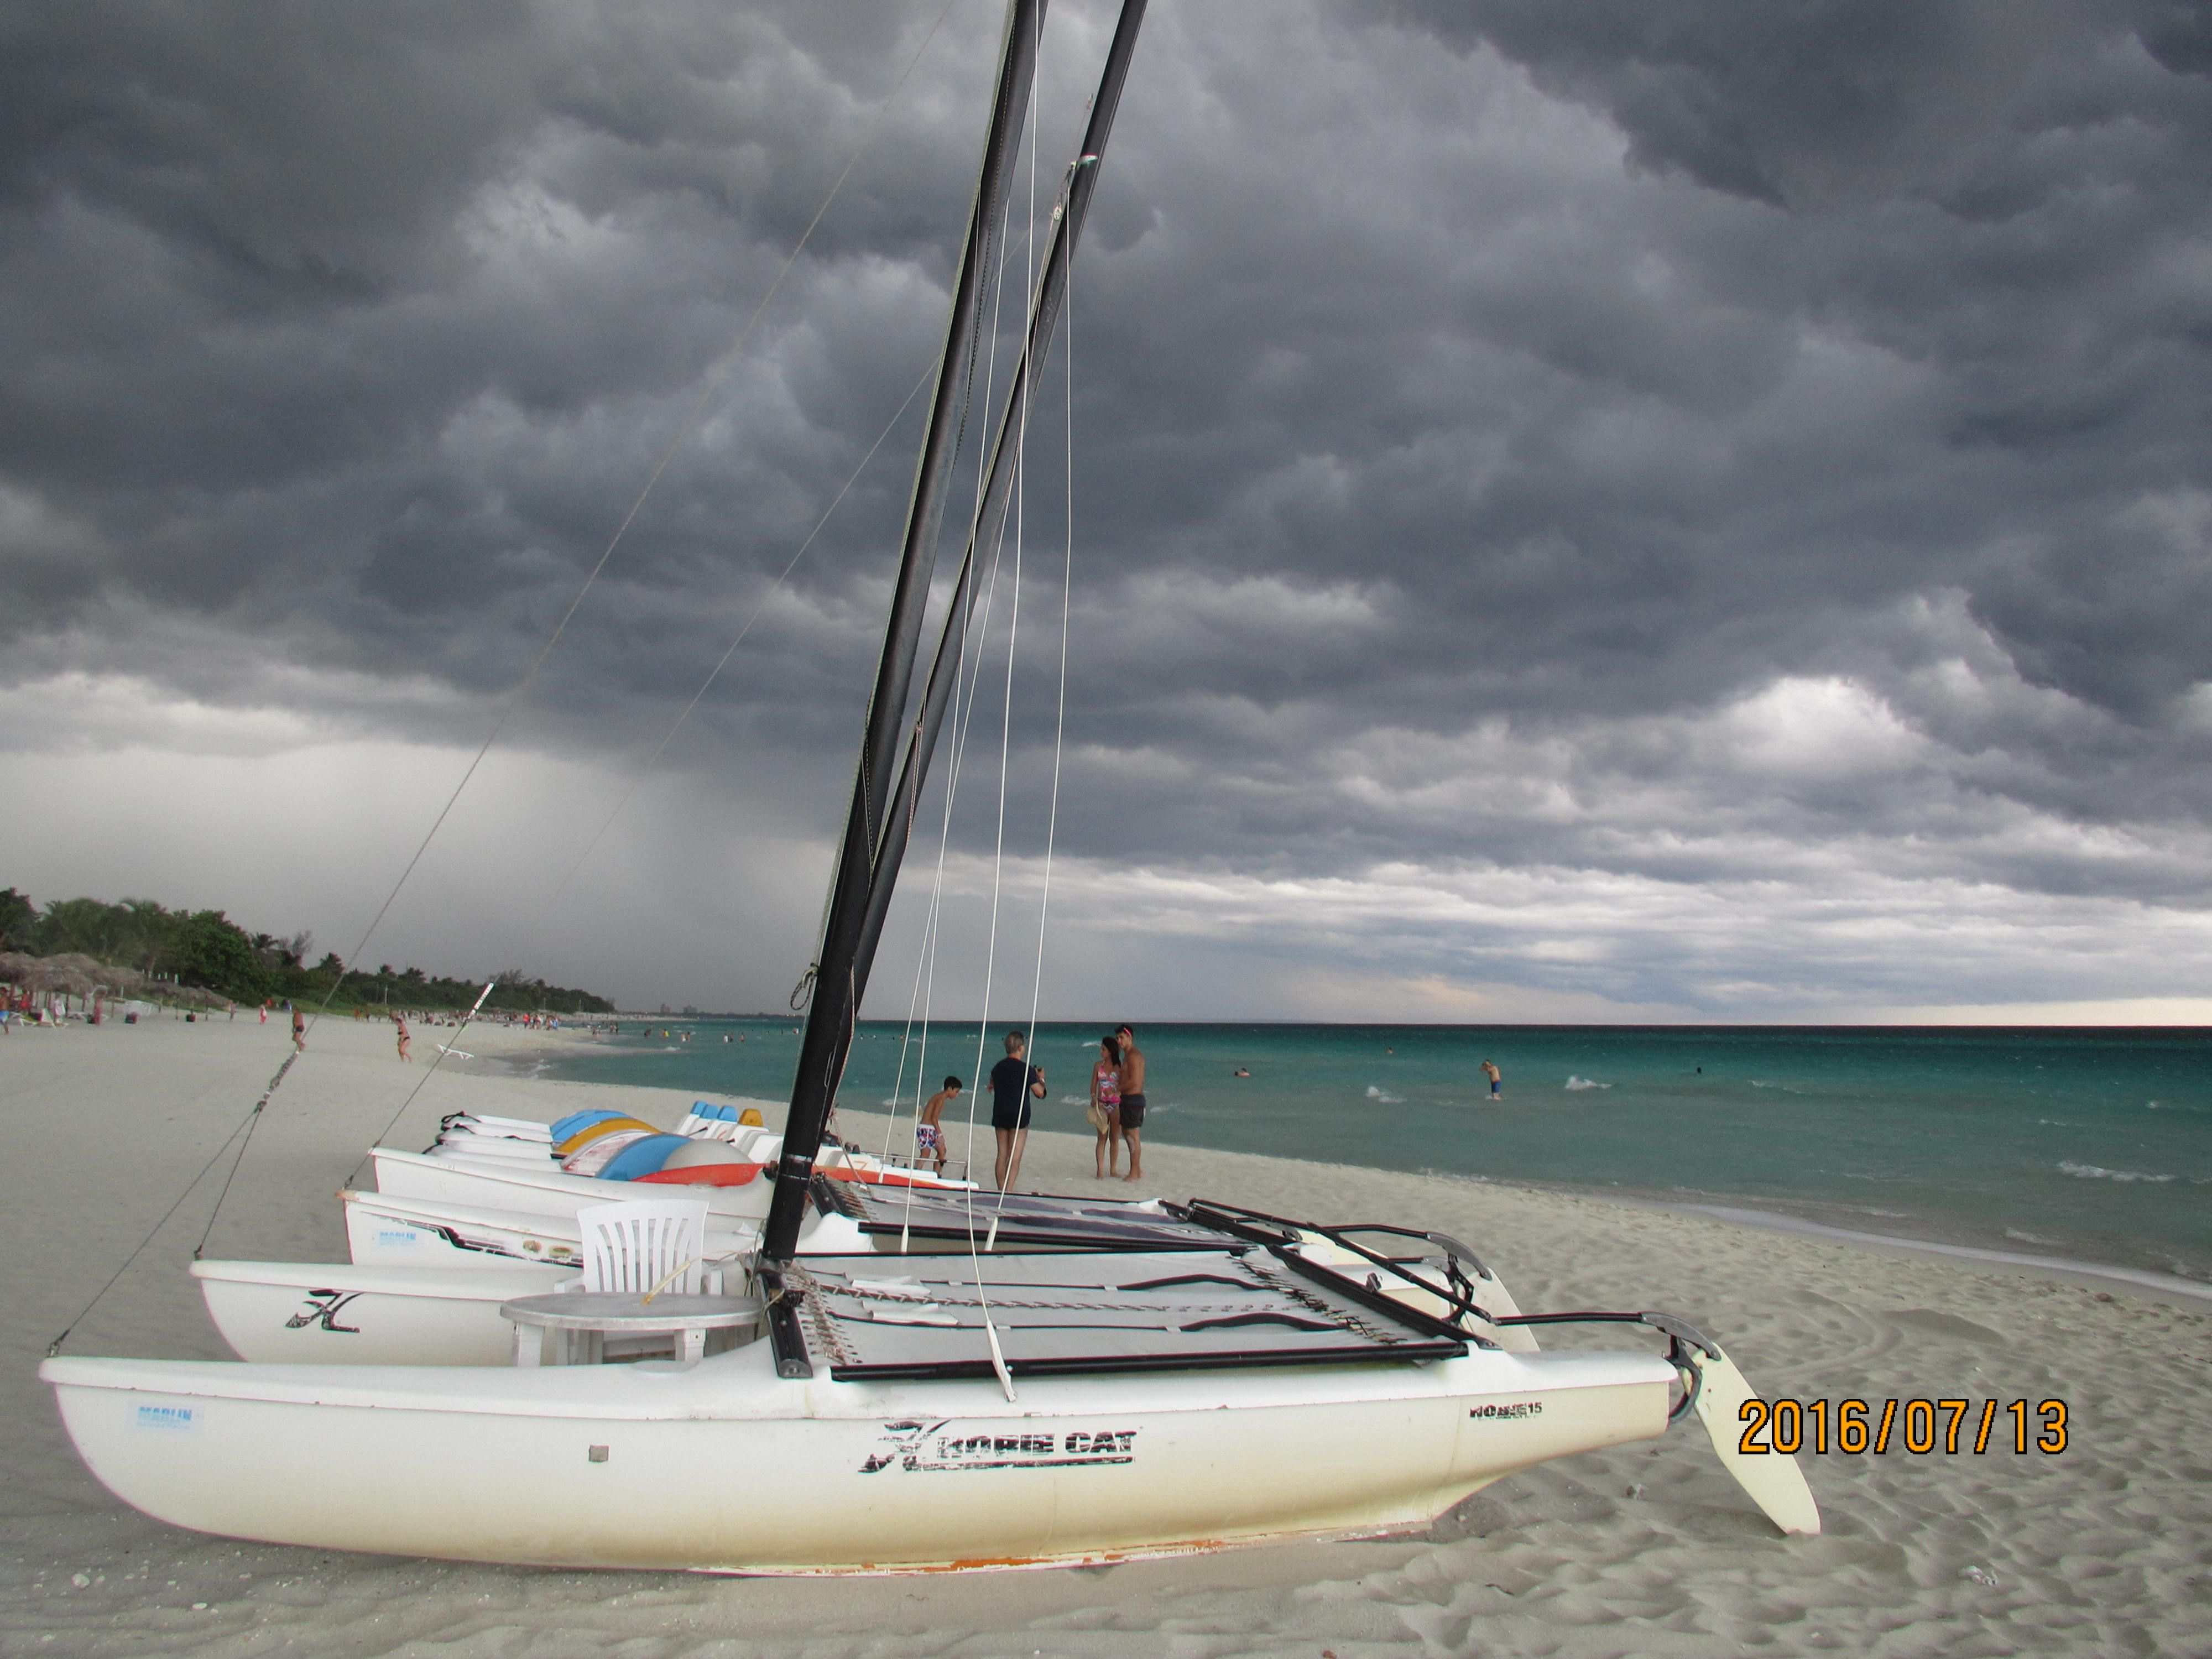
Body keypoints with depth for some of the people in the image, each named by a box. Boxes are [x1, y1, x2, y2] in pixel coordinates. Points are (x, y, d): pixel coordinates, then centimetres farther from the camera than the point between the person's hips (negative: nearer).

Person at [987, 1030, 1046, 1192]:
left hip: (1000, 1116, 6)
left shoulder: (998, 1068, 8)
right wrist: (1041, 1079, 10)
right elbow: (1040, 1093, -11)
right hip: (1019, 1118, -6)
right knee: (1015, 1158, -4)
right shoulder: (1026, 1069, -11)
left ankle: (1001, 1192, 15)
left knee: (1002, 1155, 12)